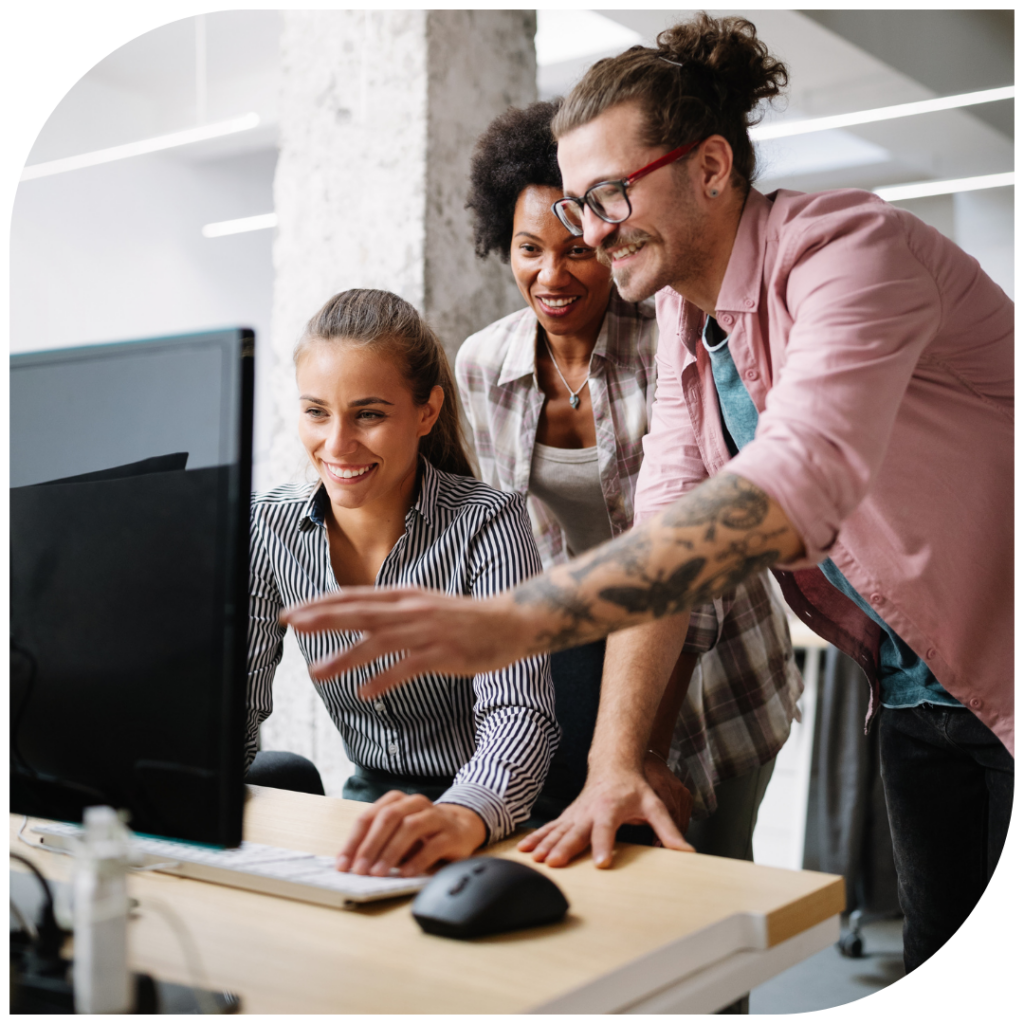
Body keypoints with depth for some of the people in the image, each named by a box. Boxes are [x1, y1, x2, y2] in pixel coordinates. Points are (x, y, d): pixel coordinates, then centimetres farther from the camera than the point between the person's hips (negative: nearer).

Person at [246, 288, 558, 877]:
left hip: (500, 821, -5)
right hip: (368, 802, 5)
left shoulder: (486, 525, -16)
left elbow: (518, 712, -26)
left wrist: (463, 817, -47)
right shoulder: (272, 527, -3)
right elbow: (233, 702, -4)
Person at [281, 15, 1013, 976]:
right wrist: (615, 761, -16)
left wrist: (514, 619, -49)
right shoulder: (682, 313, 3)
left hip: (1001, 680, -6)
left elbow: (797, 483, -41)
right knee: (936, 957, 12)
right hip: (918, 692, 7)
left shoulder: (847, 248, -23)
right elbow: (667, 530, -4)